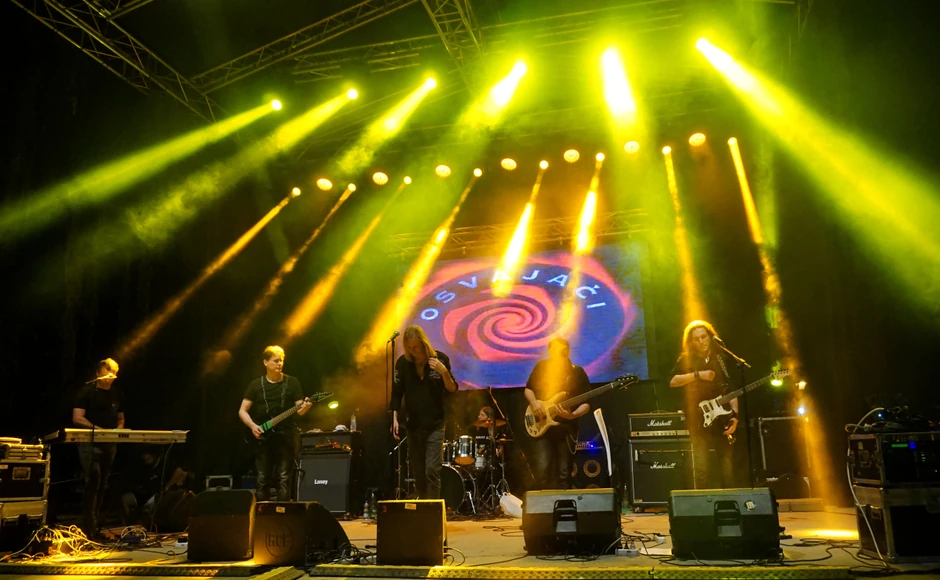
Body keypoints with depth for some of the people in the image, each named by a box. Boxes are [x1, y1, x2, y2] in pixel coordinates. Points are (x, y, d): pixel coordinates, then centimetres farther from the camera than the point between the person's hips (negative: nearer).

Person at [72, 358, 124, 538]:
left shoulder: (117, 394, 11)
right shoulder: (86, 391, -5)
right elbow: (77, 418, -11)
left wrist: (118, 431, -3)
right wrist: (97, 429, -23)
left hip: (110, 444, 6)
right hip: (90, 442, -6)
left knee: (102, 485, 10)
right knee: (93, 481, -15)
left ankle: (93, 525, 19)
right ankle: (88, 527, -11)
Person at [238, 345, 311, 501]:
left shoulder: (292, 382, 4)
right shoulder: (256, 384, 7)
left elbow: (298, 410, 4)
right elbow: (242, 411, 8)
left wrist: (304, 407, -20)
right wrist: (252, 426, -9)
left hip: (285, 436, -1)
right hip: (262, 437, 1)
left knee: (284, 479, -4)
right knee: (263, 480, 3)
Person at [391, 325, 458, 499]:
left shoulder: (440, 358, -7)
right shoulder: (403, 362, -4)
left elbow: (453, 390, -4)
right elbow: (396, 393, 2)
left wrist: (444, 372, -22)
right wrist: (395, 418, -8)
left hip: (435, 426, -2)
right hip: (413, 426, 2)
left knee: (432, 471, -11)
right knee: (418, 475, 12)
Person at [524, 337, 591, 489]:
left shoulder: (578, 373, -1)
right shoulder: (541, 367, 3)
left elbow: (586, 404, -2)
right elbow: (528, 389, 14)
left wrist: (573, 415, -20)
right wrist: (534, 402, -6)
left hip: (566, 428, 0)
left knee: (564, 474, 4)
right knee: (542, 469, -13)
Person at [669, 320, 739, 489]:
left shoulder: (722, 359, 11)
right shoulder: (686, 359, 6)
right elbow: (672, 381, -8)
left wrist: (735, 415, -3)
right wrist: (698, 374, -14)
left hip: (722, 420, 2)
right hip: (699, 422, -2)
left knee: (727, 471, 4)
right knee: (702, 471, -8)